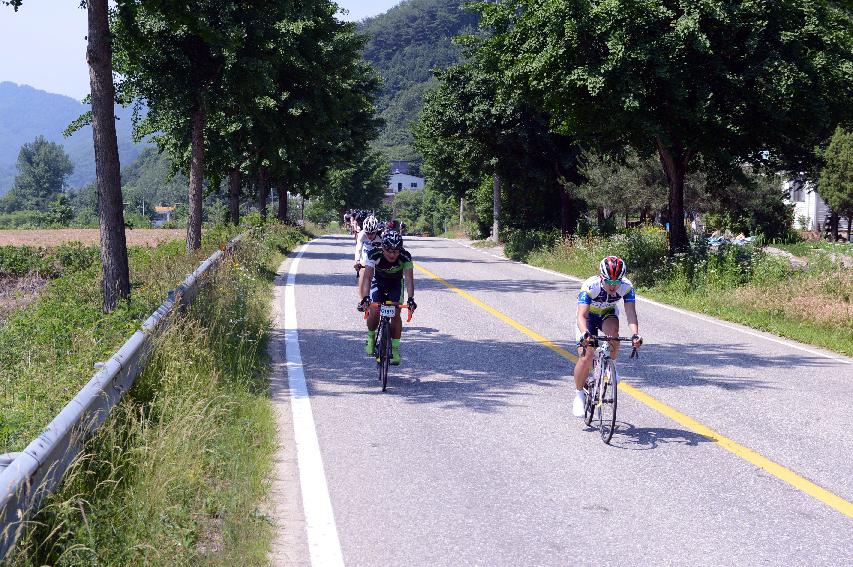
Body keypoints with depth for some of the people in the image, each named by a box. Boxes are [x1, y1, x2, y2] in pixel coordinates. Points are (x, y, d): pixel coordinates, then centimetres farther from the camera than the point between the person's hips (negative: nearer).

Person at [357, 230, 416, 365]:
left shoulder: (405, 257, -32)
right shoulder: (374, 255, -33)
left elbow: (409, 279, -36)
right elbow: (367, 277, -37)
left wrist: (410, 299, -50)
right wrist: (365, 298, -51)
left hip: (396, 284, 0)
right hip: (378, 282, 0)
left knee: (395, 314, -15)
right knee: (374, 312, -19)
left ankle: (395, 349, -3)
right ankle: (371, 336, 11)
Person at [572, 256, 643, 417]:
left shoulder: (626, 286, -28)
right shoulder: (590, 286, -35)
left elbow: (631, 313, -34)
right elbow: (581, 315, -42)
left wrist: (635, 334, -52)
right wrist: (584, 334, -61)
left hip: (608, 314, 2)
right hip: (589, 316, -2)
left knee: (613, 331, -34)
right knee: (585, 357, -15)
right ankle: (579, 395, 6)